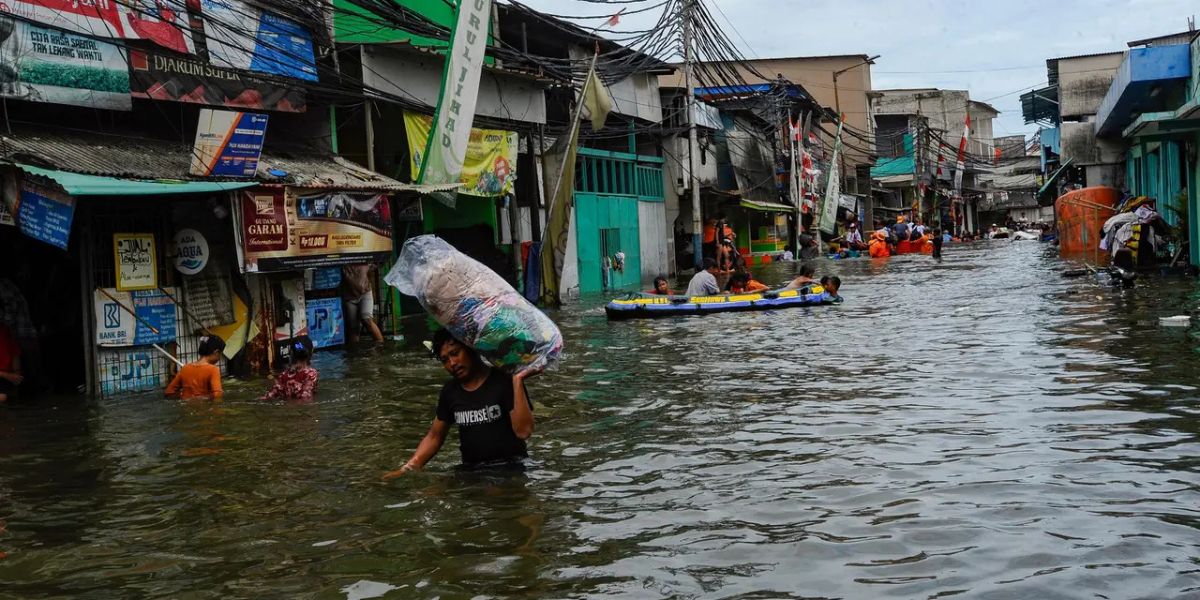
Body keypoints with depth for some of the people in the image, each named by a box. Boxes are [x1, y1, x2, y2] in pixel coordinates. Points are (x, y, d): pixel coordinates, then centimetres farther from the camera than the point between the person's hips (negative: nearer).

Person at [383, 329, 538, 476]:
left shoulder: (505, 381, -6)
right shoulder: (450, 391, 10)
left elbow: (523, 431, -16)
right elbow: (434, 437, 17)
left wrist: (517, 380, -20)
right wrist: (408, 469, 4)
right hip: (472, 472, 5)